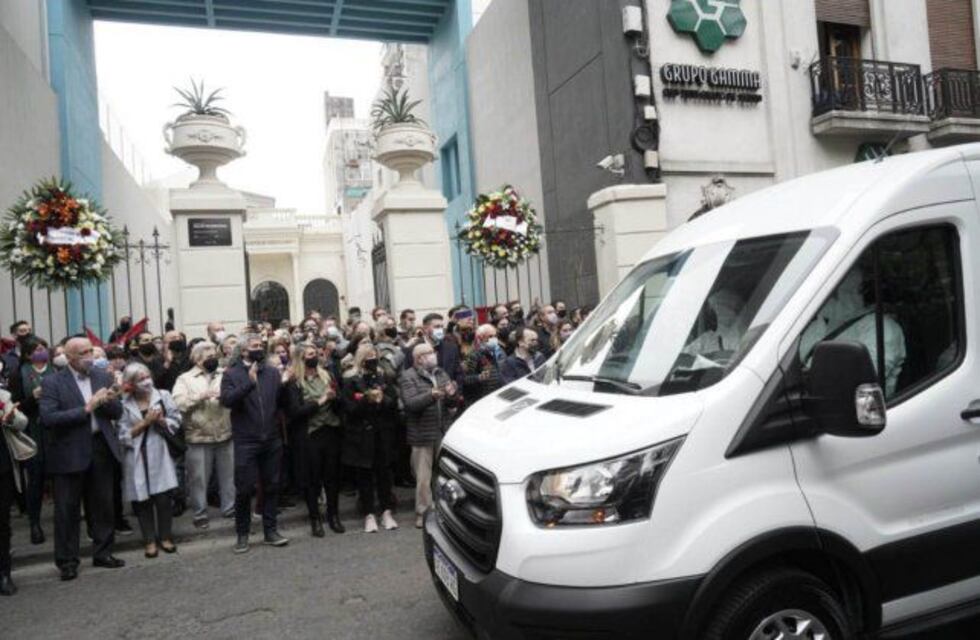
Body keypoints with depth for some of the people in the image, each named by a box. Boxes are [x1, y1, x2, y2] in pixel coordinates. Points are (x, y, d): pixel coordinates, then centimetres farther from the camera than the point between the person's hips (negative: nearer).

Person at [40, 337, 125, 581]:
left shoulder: (103, 377, 6)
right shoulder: (52, 383, -6)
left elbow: (118, 413, 6)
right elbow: (48, 418, -17)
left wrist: (108, 401, -15)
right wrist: (85, 409, -21)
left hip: (101, 448, 4)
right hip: (70, 453, -4)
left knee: (103, 505, 12)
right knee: (67, 510, 5)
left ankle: (103, 553, 25)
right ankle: (67, 561, 18)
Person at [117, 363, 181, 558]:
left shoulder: (163, 396, -1)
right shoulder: (124, 404, -5)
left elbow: (176, 422, 1)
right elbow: (123, 436, -7)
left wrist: (160, 420, -16)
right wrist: (145, 422, -13)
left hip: (159, 454, 1)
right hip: (137, 458, -1)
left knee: (163, 497, 1)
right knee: (142, 500, 5)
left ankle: (165, 537, 18)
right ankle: (149, 540, 19)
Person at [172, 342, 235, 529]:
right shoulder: (185, 379, 1)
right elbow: (178, 403, -12)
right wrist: (202, 396, -17)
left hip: (225, 435, 3)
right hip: (198, 438, -3)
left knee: (229, 475, 11)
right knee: (198, 478, 4)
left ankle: (230, 507, 25)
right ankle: (199, 514, 17)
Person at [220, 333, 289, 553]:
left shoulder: (272, 373, 10)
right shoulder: (231, 374, 0)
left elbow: (283, 402, 6)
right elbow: (227, 400, -16)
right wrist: (249, 382, -23)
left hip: (272, 440, 3)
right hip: (246, 441, -3)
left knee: (272, 486, 10)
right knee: (244, 489, 3)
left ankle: (270, 529, 23)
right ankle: (242, 534, 19)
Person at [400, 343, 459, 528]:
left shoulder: (442, 374, 14)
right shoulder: (408, 377, -3)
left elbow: (451, 404, 11)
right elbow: (410, 403, -17)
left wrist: (451, 395, -12)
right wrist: (431, 396, -32)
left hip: (443, 432, 5)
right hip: (422, 434, -5)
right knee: (423, 477, 1)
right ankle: (423, 512, 14)